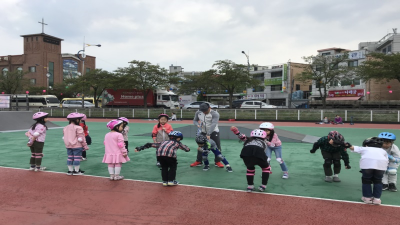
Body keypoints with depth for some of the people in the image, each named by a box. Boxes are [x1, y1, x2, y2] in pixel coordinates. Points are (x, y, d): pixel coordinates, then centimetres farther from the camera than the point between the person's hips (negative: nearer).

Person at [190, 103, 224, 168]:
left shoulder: (215, 114, -22)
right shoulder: (198, 113, -8)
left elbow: (213, 124, -31)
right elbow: (194, 120, 5)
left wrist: (208, 134, -40)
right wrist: (198, 124, -20)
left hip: (213, 132, -3)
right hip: (203, 132, 3)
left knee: (217, 146, -5)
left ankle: (217, 162, 9)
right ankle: (199, 161, 19)